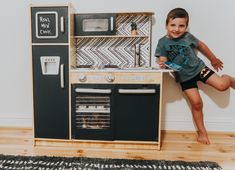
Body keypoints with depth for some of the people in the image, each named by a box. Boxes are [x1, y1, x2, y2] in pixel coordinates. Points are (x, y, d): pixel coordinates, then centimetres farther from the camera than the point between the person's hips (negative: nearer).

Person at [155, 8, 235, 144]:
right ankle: (202, 132, 19)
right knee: (196, 103, -2)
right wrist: (162, 65, -37)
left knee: (222, 85, -14)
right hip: (184, 77, -1)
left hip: (198, 68, 1)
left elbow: (201, 45, 8)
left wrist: (214, 59, 20)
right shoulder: (163, 42, -12)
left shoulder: (188, 36, -8)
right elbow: (163, 60, -11)